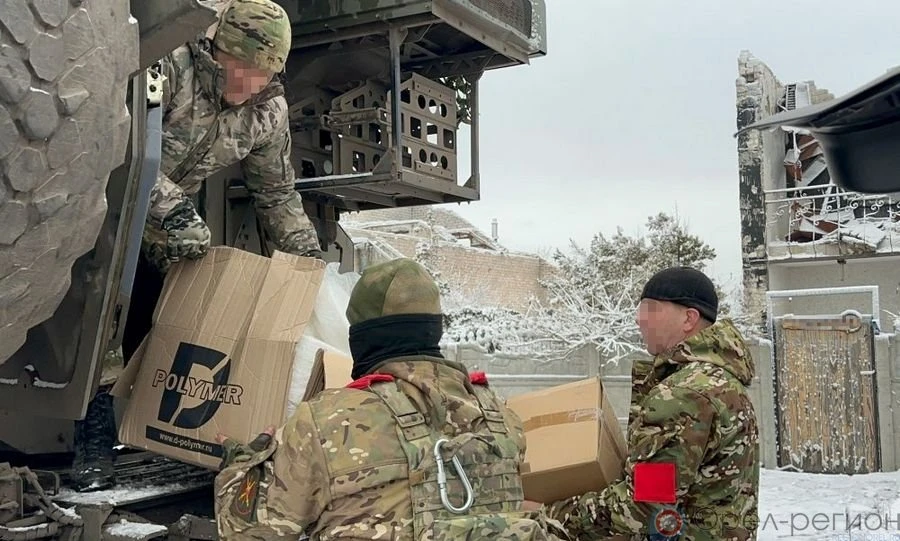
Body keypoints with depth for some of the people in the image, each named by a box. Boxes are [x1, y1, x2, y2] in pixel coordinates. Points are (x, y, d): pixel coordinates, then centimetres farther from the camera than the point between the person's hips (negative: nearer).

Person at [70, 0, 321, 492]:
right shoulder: (170, 70, -29)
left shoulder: (269, 114, -9)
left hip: (171, 225, 5)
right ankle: (95, 444, -5)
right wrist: (175, 211, -43)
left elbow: (276, 194, 2)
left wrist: (308, 255, -3)